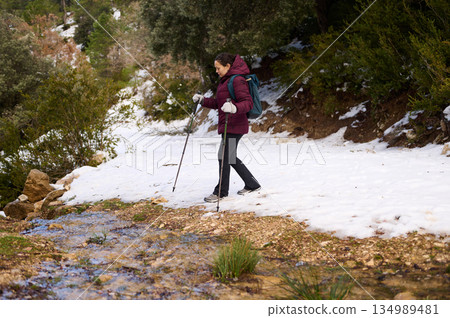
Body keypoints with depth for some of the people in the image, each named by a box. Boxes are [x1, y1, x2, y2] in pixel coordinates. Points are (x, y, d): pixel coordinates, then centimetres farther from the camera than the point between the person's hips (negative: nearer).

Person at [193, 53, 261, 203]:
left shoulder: (237, 80, -14)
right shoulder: (225, 80, 17)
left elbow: (248, 102, -22)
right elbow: (219, 103, 23)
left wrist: (234, 108, -40)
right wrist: (202, 100, 11)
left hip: (234, 126, -10)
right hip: (227, 125, 10)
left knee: (224, 156, -6)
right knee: (230, 157, 14)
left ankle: (221, 192, 4)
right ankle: (252, 184, 24)